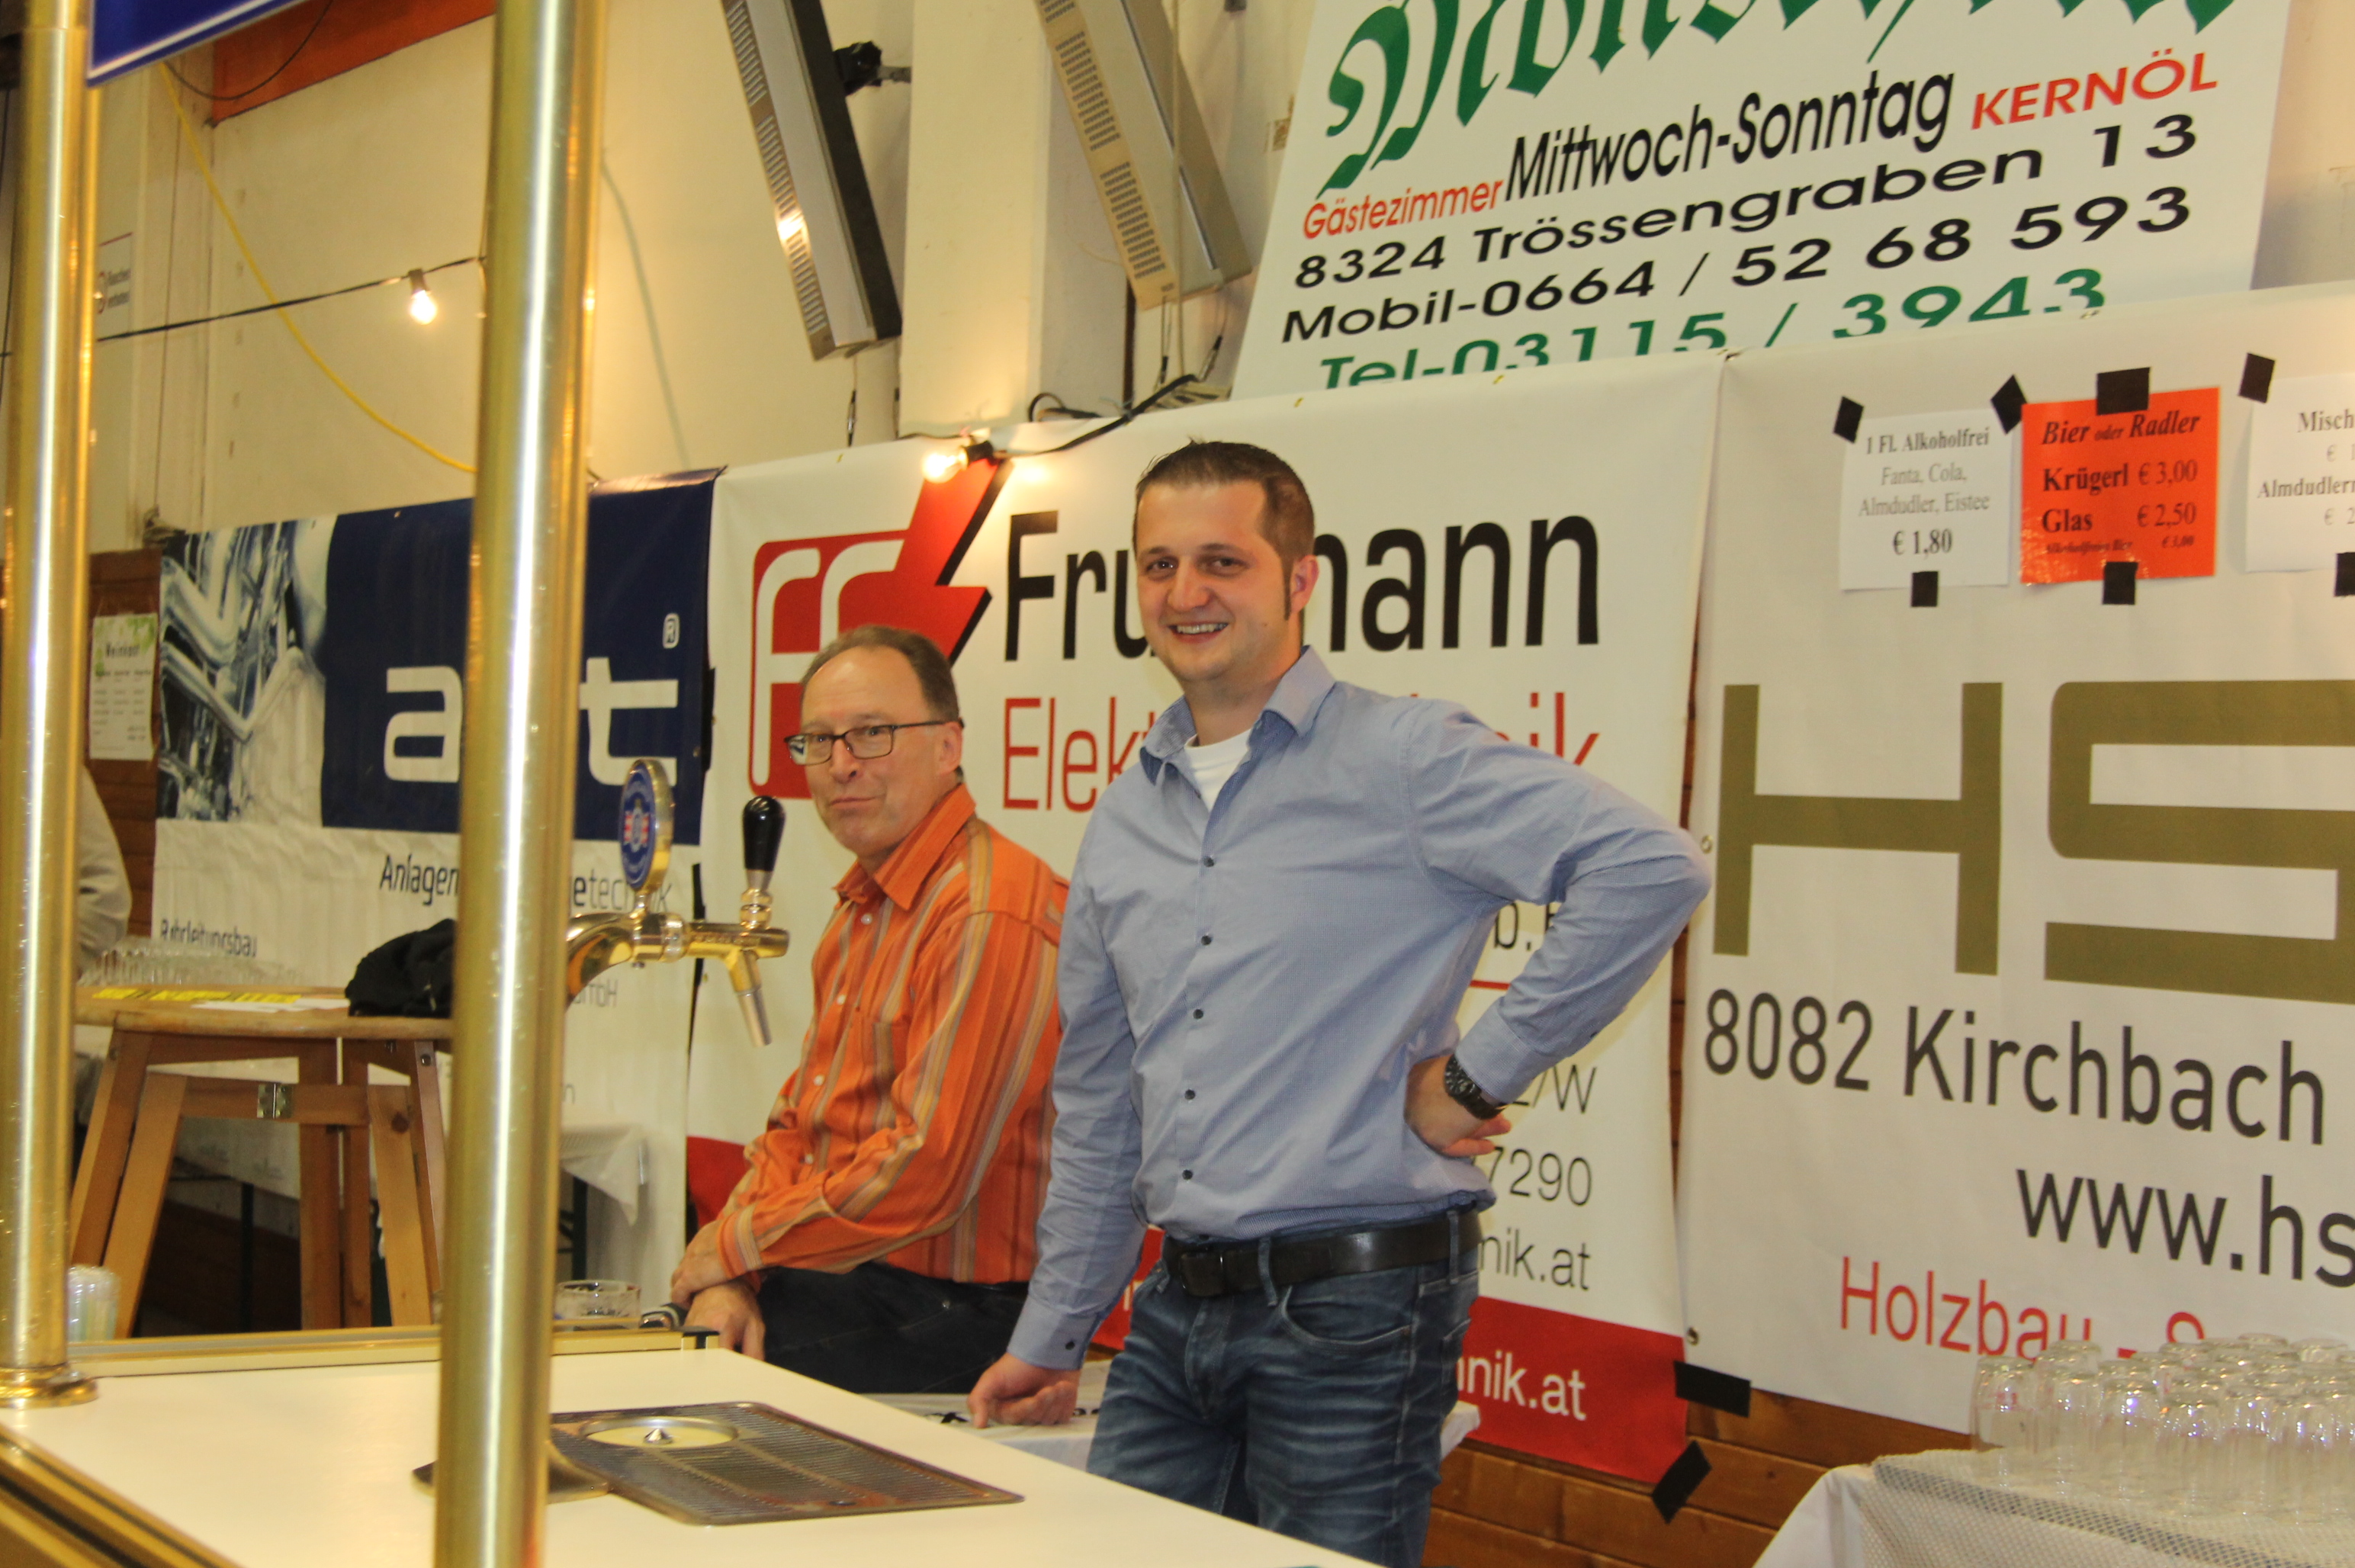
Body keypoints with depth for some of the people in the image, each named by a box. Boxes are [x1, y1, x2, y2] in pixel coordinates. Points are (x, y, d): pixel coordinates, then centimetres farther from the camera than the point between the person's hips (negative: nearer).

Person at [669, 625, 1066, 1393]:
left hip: (936, 1314, -9)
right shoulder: (863, 906, 18)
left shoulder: (990, 916, -17)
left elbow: (926, 1170, -21)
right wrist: (730, 1279, 0)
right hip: (825, 1285, 9)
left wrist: (732, 1247, -10)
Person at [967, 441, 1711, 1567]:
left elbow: (1651, 867, -21)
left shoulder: (1403, 760, -8)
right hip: (1178, 1310, 7)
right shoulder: (1124, 821, 14)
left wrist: (1478, 1074, -17)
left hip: (1354, 1306, -6)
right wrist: (1050, 1337, 21)